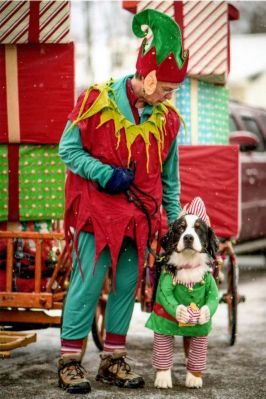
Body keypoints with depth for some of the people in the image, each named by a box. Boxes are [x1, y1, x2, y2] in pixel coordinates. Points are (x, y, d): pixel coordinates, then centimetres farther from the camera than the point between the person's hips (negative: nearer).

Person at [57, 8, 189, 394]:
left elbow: (169, 177, 11)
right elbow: (68, 149, -6)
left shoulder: (167, 119, 3)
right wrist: (105, 174, -17)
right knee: (88, 282, -5)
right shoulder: (97, 100, -11)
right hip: (97, 207, -4)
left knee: (127, 285, 7)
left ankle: (113, 360, 18)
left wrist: (175, 224, 11)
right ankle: (70, 362, 4)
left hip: (140, 214, 5)